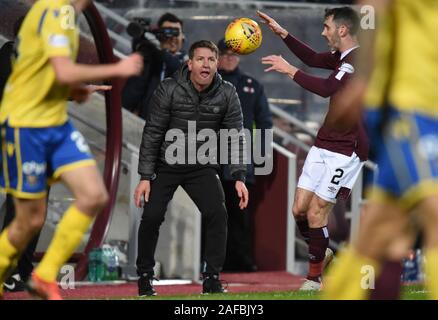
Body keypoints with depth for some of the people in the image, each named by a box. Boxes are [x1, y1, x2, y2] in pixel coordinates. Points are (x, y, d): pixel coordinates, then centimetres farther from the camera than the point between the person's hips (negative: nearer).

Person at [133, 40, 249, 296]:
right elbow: (152, 134, -11)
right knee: (152, 216, -14)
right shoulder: (169, 90, -15)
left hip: (203, 167, 2)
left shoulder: (227, 94, -8)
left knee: (217, 214, -16)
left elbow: (235, 137, -5)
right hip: (166, 165, -2)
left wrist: (239, 178, -14)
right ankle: (145, 277, 6)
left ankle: (212, 278, -3)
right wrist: (145, 177, -14)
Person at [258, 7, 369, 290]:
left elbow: (326, 88, -27)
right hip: (324, 144, 9)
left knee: (316, 212, -7)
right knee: (300, 209, 6)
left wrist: (290, 70, -19)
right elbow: (313, 58, 26)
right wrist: (282, 33, 19)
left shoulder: (359, 60, -18)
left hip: (346, 150, -9)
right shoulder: (343, 57, 11)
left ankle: (314, 278, 7)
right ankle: (321, 252, 29)